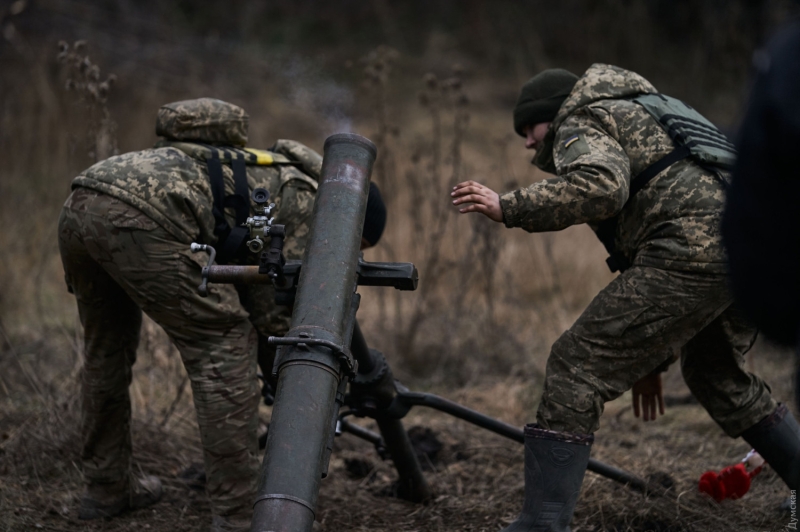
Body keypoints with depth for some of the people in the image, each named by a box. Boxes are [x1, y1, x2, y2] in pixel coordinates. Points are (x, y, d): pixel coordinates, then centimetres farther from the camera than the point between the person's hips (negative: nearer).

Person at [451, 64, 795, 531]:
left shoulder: (582, 124, 10)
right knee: (718, 378, 32)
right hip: (755, 246, 9)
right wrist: (651, 358, 39)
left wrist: (508, 208, -9)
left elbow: (601, 187, -16)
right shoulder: (641, 125, 37)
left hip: (695, 251, -9)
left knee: (577, 369, -6)